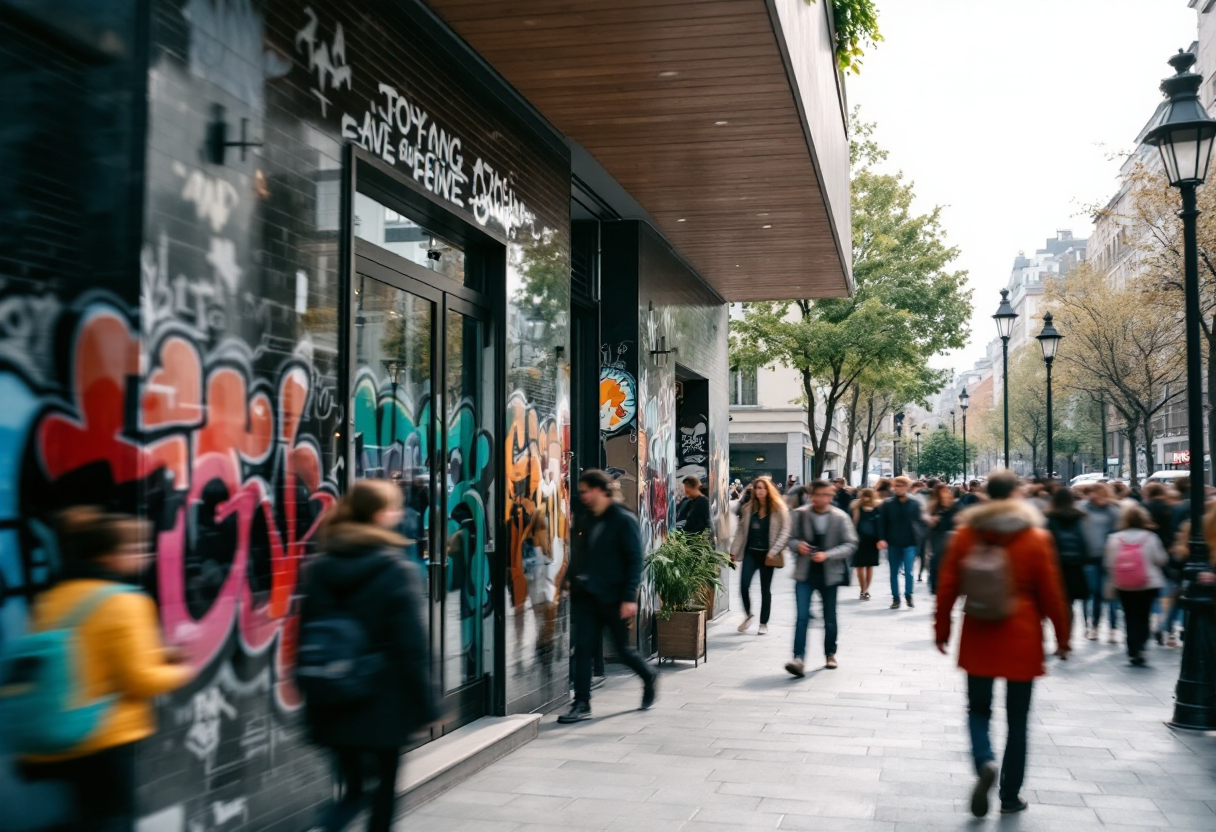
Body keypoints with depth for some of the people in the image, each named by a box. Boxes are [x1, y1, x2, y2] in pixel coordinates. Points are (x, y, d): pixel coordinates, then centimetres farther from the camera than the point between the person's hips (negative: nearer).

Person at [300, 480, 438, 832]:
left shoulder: (318, 569, 2)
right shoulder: (398, 571, -13)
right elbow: (412, 646, -13)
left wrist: (312, 701, 15)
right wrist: (426, 703, -5)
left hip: (334, 706, 4)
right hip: (386, 706, -4)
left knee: (352, 787, 15)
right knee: (385, 785, 13)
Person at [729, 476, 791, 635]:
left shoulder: (779, 508, -4)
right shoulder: (748, 508, 7)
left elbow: (785, 531, -7)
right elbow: (740, 531, 8)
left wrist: (773, 551, -15)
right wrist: (734, 551, 1)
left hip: (767, 554, -2)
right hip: (750, 552, 2)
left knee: (765, 589, 7)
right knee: (744, 584, -10)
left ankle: (764, 623, 18)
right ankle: (748, 615, 14)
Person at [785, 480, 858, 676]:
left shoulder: (840, 518, -6)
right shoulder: (800, 514, -2)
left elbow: (851, 544, -8)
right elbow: (791, 539, 8)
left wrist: (827, 555, -20)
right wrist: (797, 545, -16)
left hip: (829, 573, 0)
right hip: (805, 573, 0)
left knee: (829, 617, 15)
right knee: (802, 616, -11)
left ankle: (830, 654, 34)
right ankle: (798, 659, -16)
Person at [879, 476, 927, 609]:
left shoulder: (915, 503, -2)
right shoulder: (888, 504, 0)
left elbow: (921, 521, -1)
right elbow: (883, 523, 1)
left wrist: (920, 538, -9)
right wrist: (882, 539, -8)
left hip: (910, 543, -2)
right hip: (893, 543, 2)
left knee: (908, 571, -8)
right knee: (894, 572, 8)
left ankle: (908, 596, 11)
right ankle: (895, 598, 18)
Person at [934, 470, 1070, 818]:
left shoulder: (965, 533, -2)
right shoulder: (1036, 537, -6)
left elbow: (947, 586, 0)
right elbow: (1051, 593, -3)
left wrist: (942, 629, 11)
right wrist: (1062, 636, 8)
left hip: (978, 636, 1)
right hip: (1022, 636, -1)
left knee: (978, 707, 13)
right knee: (1017, 718, 10)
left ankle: (985, 761, -16)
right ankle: (1010, 797, 15)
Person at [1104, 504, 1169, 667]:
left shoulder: (1114, 538, -3)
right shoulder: (1150, 537, -6)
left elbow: (1110, 564, -1)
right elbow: (1161, 560, -2)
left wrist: (1110, 586, 8)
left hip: (1124, 587, 1)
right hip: (1149, 585, -1)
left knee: (1131, 619, 9)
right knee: (1143, 617, 8)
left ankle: (1133, 652, 6)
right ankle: (1139, 648, -8)